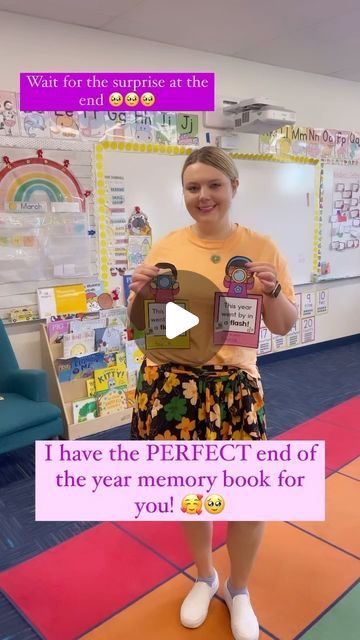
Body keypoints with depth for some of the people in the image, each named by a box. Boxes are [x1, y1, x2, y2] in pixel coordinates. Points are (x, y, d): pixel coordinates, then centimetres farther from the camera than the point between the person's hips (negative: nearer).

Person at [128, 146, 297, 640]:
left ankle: (238, 591, 37)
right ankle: (204, 578, 46)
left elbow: (283, 326, 4)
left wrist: (273, 292, -16)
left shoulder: (260, 248, 1)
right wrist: (140, 292, -12)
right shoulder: (166, 248, 4)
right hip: (170, 384, 1)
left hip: (233, 385, -1)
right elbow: (139, 324, 8)